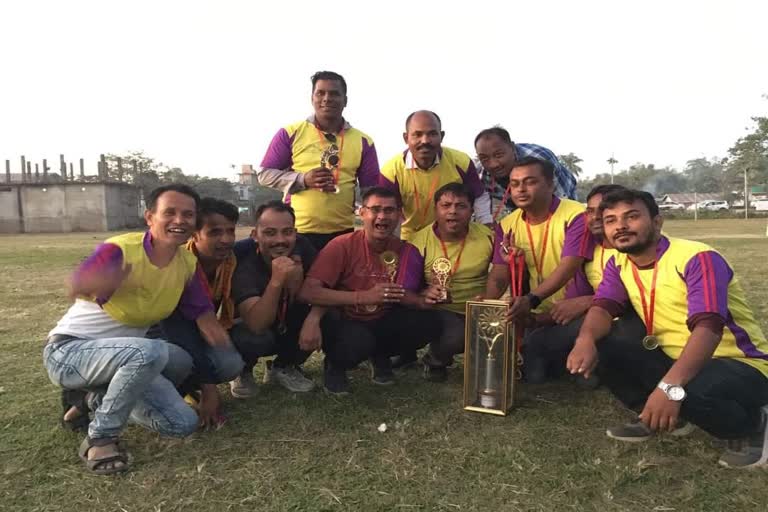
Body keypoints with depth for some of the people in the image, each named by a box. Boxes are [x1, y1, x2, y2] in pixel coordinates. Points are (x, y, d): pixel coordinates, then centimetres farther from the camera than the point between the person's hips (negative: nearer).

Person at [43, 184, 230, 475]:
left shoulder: (188, 263, -6)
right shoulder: (120, 249, -23)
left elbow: (203, 312, -2)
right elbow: (78, 286, -36)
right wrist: (101, 283, -62)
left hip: (121, 356, 7)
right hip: (68, 352, -6)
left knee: (183, 423, -5)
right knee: (149, 351, -36)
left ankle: (102, 398, 15)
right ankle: (100, 438, -14)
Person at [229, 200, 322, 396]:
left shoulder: (302, 247, -18)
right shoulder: (246, 267, -30)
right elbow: (258, 325, -40)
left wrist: (313, 318, -38)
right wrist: (276, 280, -52)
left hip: (291, 328, 4)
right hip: (256, 330, -4)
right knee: (253, 339, -37)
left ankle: (283, 367, 3)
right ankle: (242, 372, 2)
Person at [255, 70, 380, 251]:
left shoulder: (362, 141, 6)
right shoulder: (290, 133, 0)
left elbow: (372, 189, 8)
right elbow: (264, 174, 2)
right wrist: (303, 179, -14)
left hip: (342, 232, 2)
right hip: (297, 230, -2)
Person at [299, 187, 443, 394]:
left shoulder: (407, 251, -7)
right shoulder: (343, 245, -19)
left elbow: (403, 297, 1)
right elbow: (307, 292, -27)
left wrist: (423, 299, -24)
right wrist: (365, 296, -34)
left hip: (383, 324, 4)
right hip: (344, 324, -4)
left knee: (430, 322, -18)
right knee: (358, 342, -36)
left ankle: (380, 356, 10)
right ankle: (335, 364, 2)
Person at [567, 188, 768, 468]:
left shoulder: (697, 258, -20)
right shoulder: (618, 263, 1)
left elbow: (708, 327, -32)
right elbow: (603, 307, -12)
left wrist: (670, 387, -47)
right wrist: (586, 340, -37)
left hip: (739, 365, -6)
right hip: (675, 360, 6)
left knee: (692, 392, -39)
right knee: (599, 348, -17)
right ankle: (652, 415, 5)